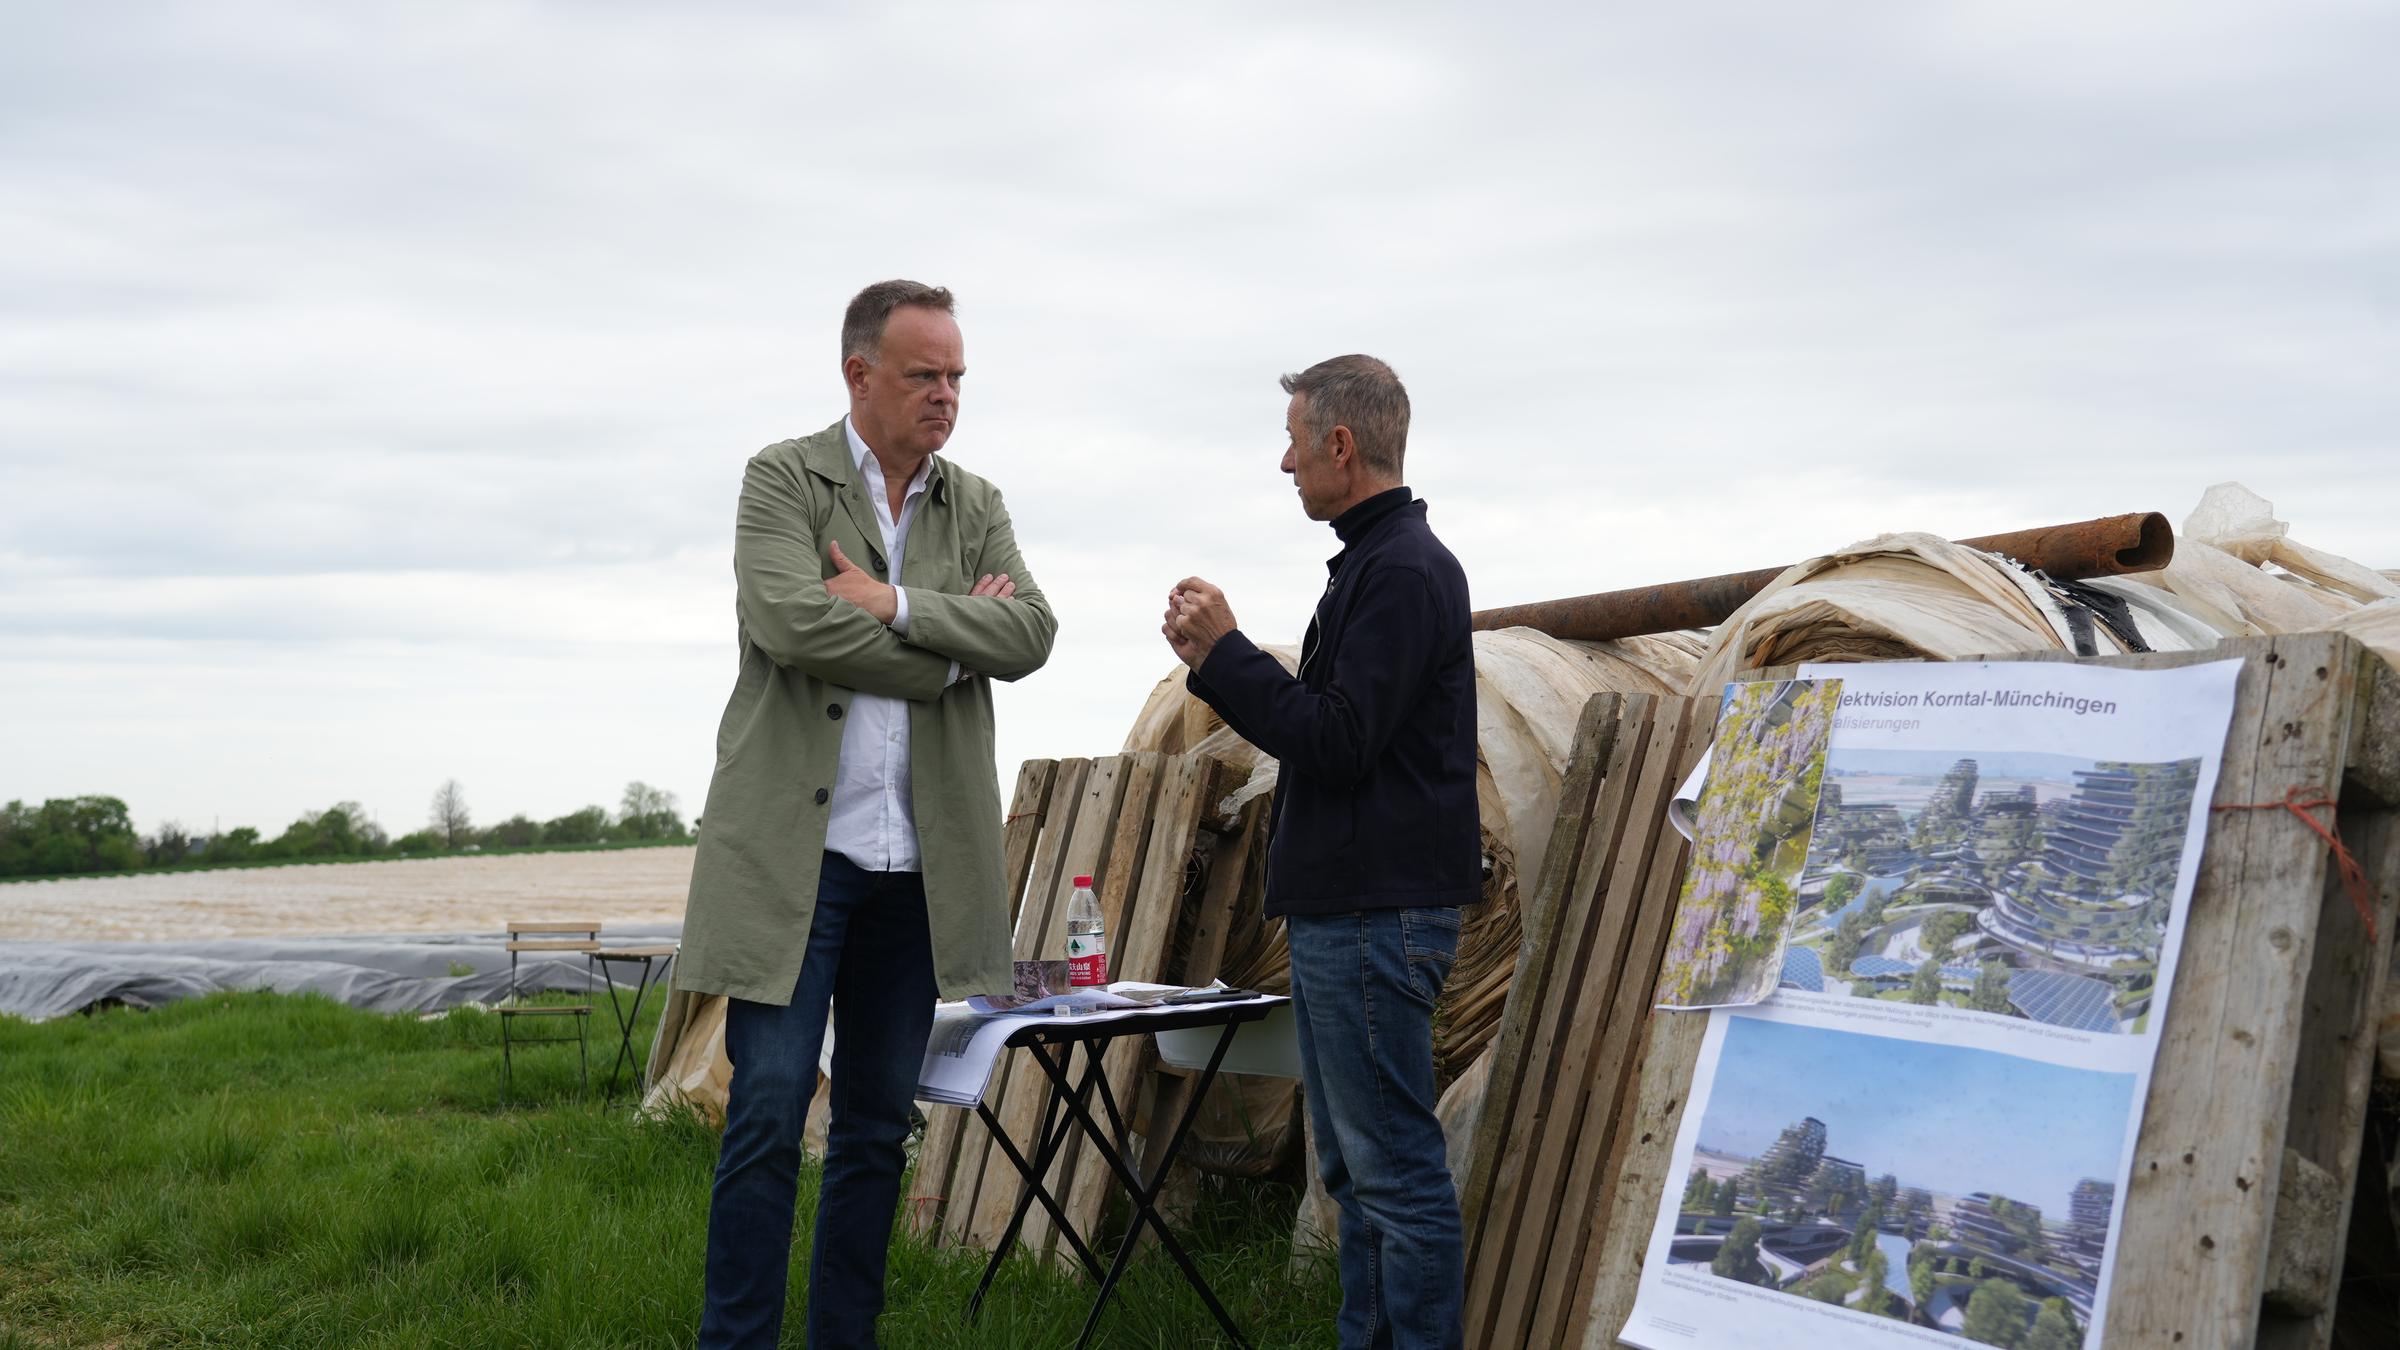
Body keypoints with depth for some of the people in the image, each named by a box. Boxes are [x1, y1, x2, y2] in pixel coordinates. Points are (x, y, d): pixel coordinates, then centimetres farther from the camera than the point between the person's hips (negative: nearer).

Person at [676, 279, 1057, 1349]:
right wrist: (950, 649, -10)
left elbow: (1030, 635, -4)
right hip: (795, 851, -4)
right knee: (767, 1119, -5)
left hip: (920, 865, 4)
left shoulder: (977, 506, 12)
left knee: (876, 1131, 11)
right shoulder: (782, 478, 0)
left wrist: (895, 605, -15)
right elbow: (790, 620, -17)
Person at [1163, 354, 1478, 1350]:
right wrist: (1222, 660, 13)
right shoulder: (1377, 559, 18)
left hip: (1377, 919, -11)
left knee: (1397, 1171, -5)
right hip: (1343, 911, 11)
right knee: (1354, 1168, 16)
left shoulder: (1403, 569, -15)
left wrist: (1223, 652, -14)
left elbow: (1337, 742, -20)